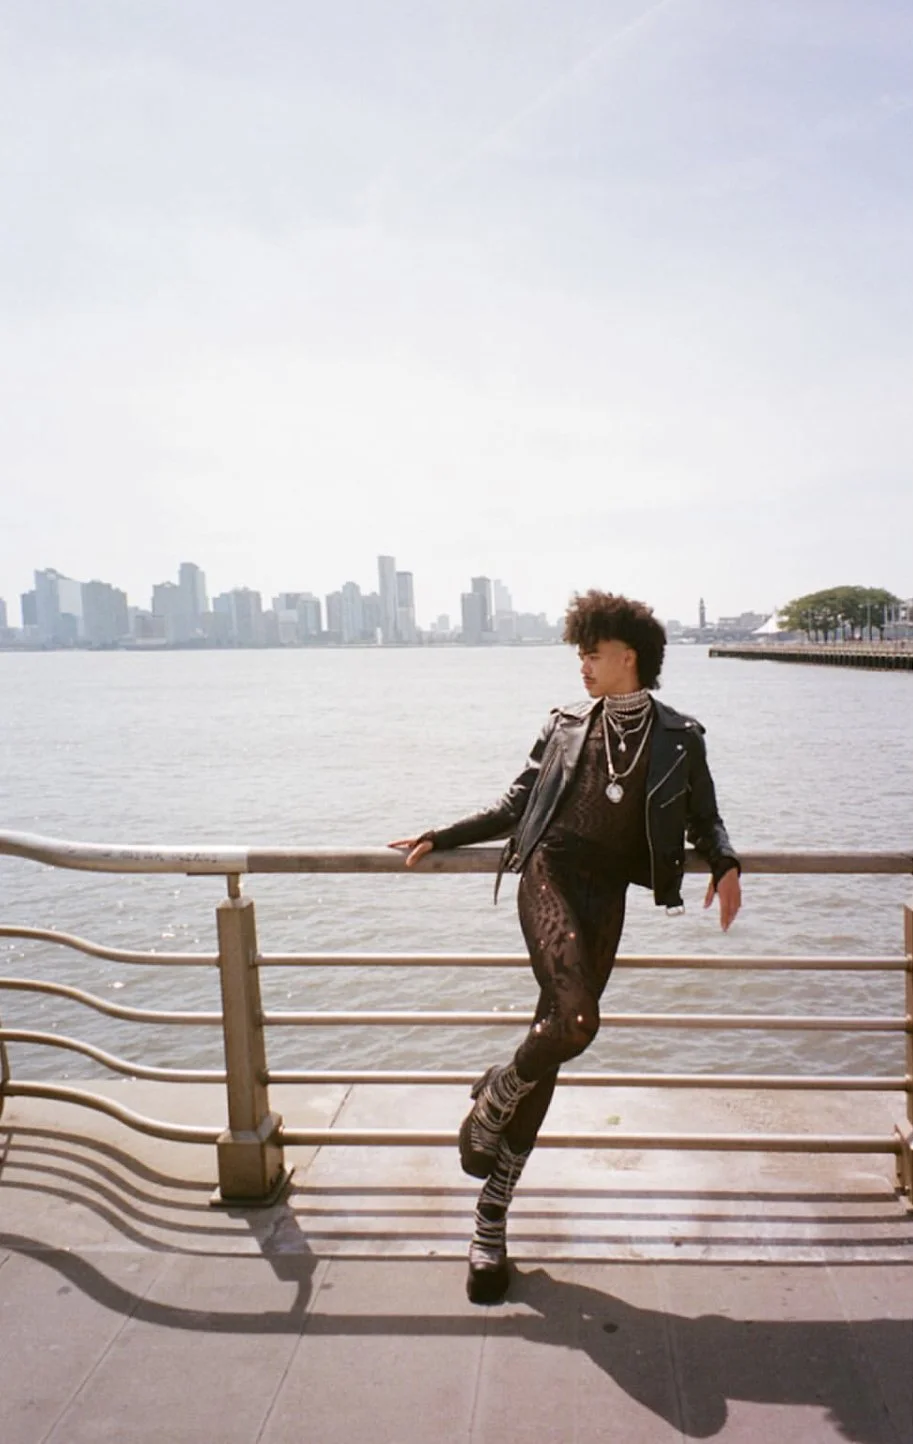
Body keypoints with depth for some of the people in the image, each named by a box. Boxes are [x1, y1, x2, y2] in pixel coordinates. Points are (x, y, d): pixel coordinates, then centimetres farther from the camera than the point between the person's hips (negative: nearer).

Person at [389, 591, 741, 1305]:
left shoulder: (680, 738, 9)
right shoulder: (567, 725, 13)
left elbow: (704, 820, 16)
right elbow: (515, 807, 17)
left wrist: (725, 865, -5)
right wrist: (436, 839, 13)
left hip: (605, 896, 1)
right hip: (549, 875, 0)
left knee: (555, 1036, 1)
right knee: (574, 1021, -26)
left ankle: (492, 1219, 16)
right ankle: (493, 1097, 7)